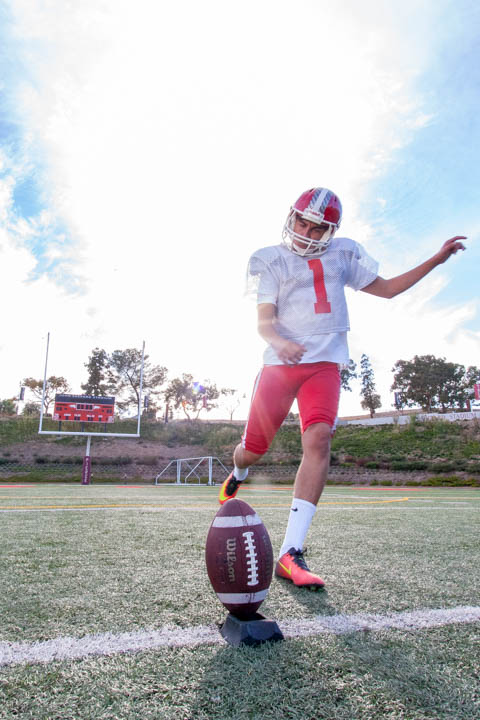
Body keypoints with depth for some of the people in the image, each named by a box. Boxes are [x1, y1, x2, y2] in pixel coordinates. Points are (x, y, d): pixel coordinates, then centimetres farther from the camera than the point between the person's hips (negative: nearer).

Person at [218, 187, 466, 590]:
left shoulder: (342, 254, 14)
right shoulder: (271, 260, 4)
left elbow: (386, 289, 19)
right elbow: (264, 321, -5)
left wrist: (436, 259, 14)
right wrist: (279, 341, -28)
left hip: (324, 364, 1)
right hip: (281, 363, -1)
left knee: (319, 439, -23)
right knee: (254, 448, 5)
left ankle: (291, 555, -22)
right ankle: (237, 478, 46)